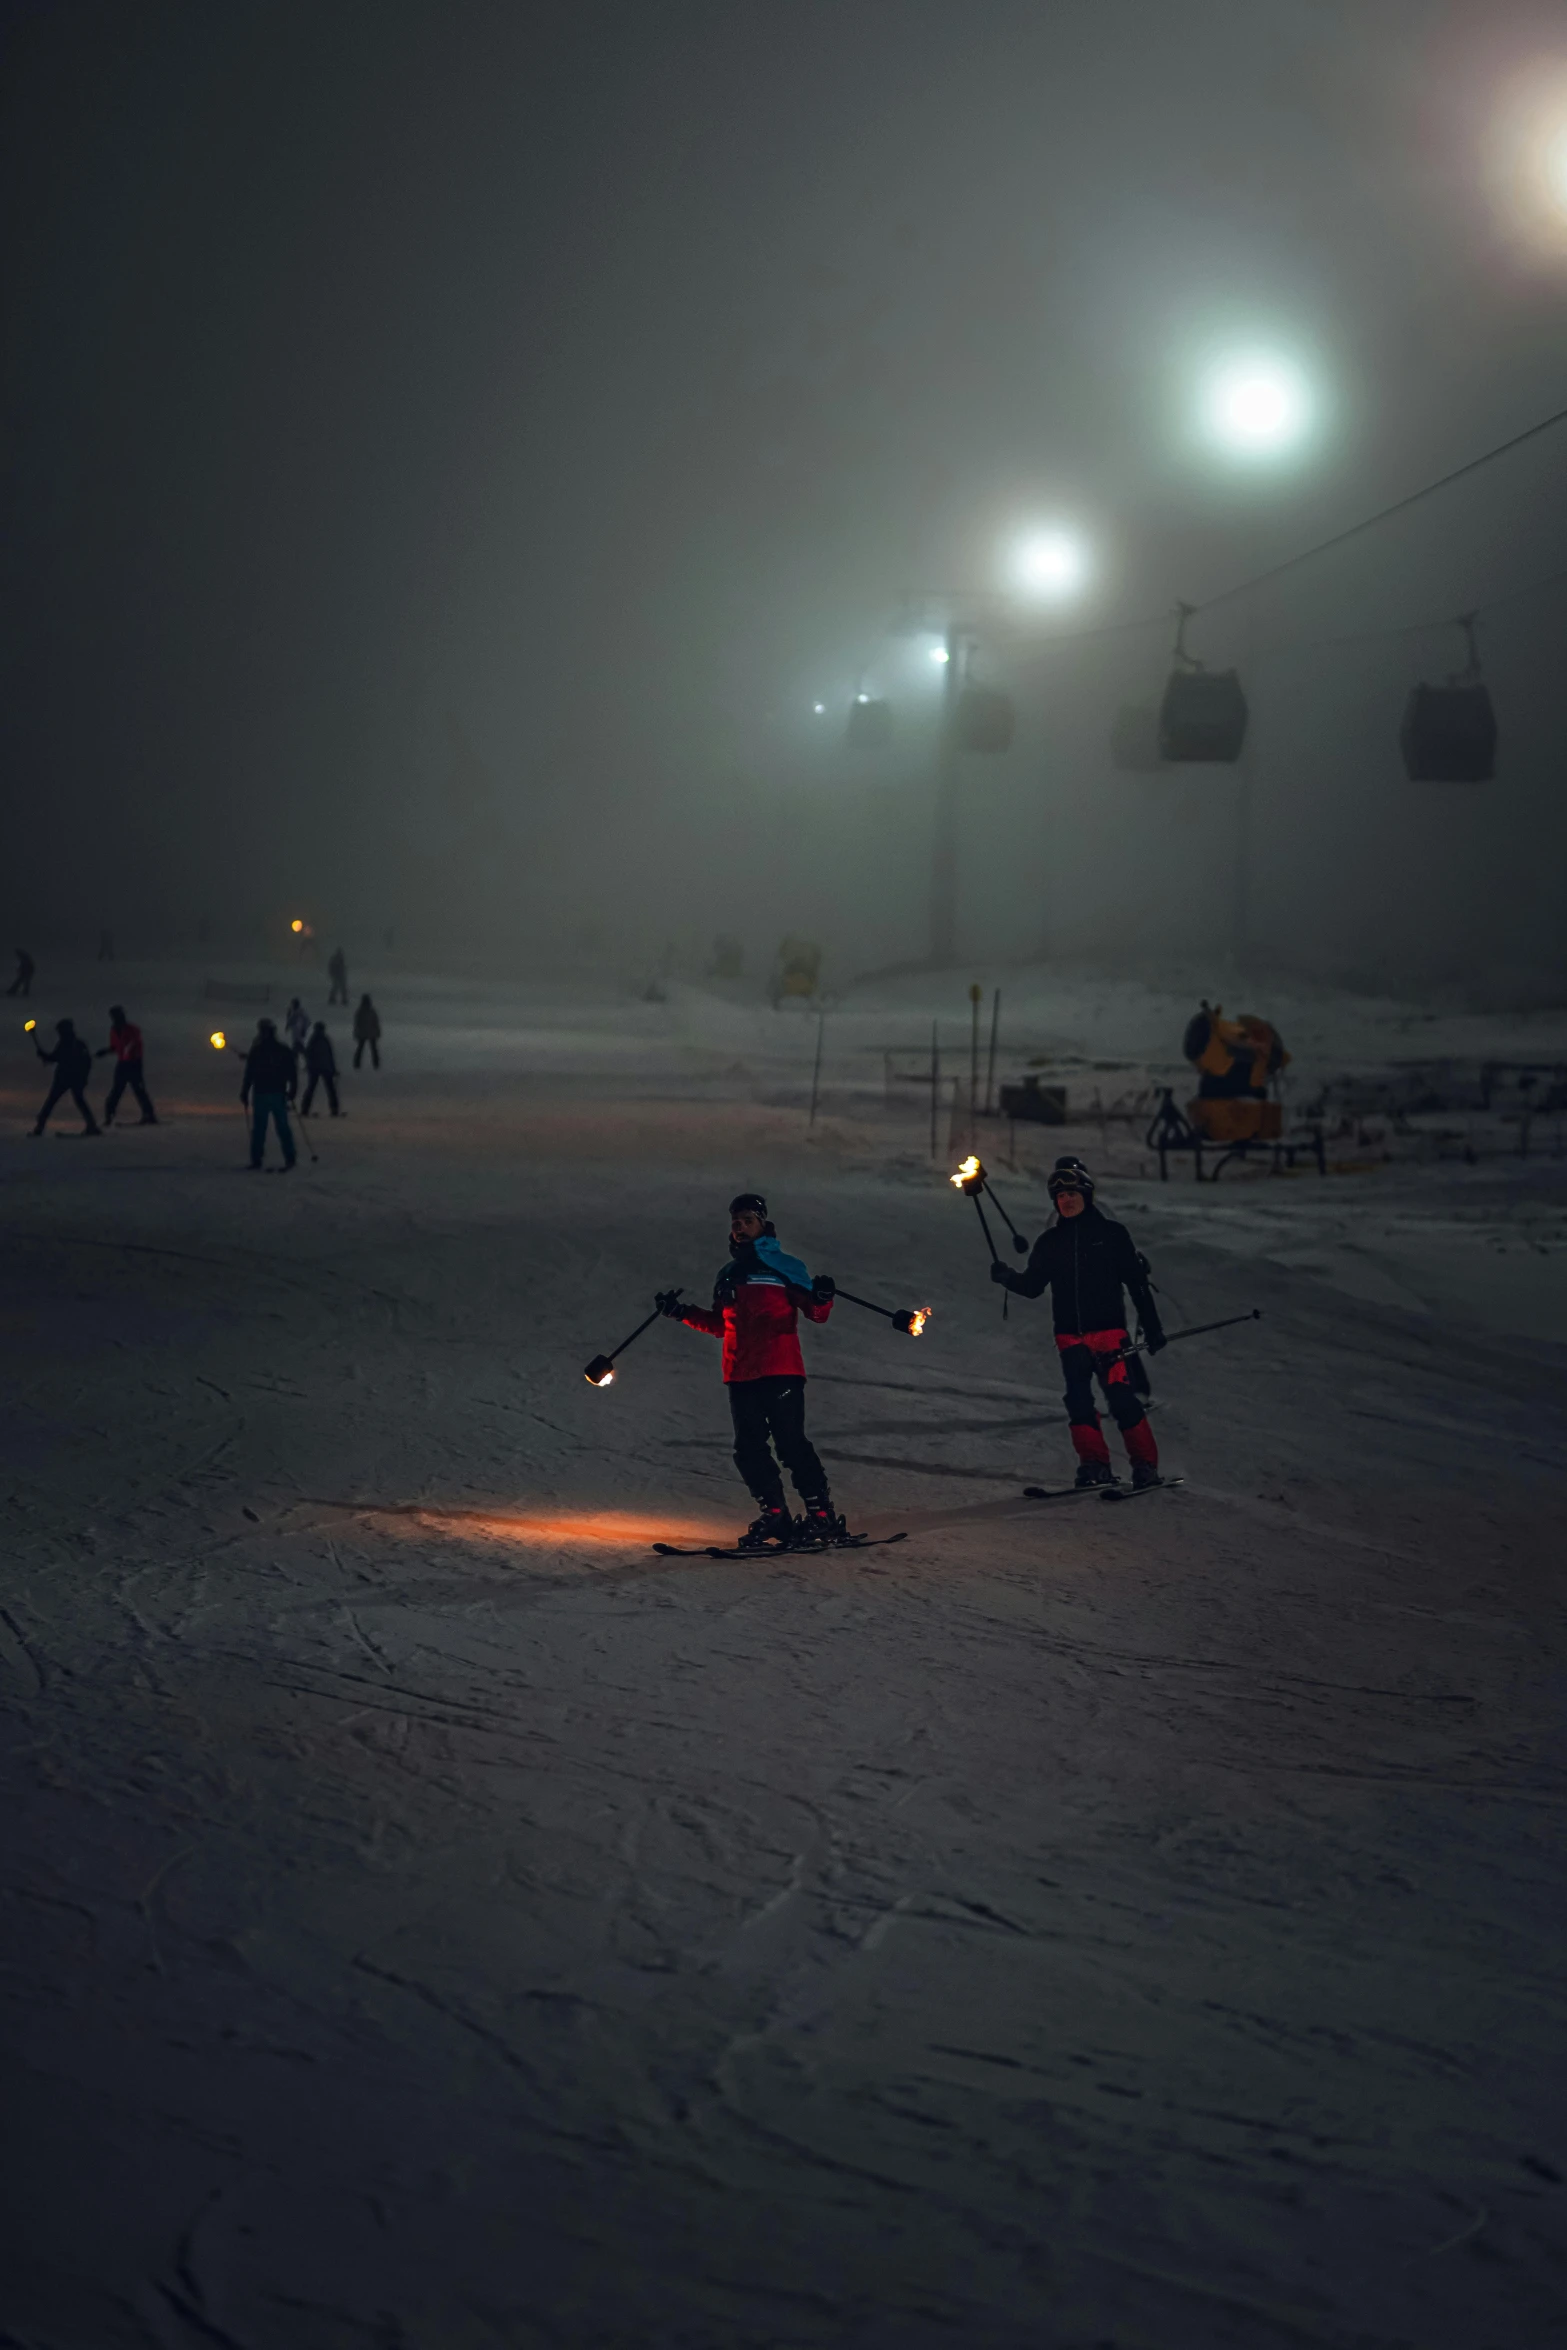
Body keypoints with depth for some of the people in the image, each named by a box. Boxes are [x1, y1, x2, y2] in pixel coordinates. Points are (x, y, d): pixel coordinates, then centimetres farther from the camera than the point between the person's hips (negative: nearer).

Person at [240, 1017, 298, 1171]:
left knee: (258, 1129, 1)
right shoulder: (284, 1051, 5)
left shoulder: (256, 1051, -6)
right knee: (283, 1127, 6)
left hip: (260, 1094, -3)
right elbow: (293, 1073, 7)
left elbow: (248, 1074, -7)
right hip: (279, 1094, 3)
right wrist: (291, 1091, 14)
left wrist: (244, 1093, 0)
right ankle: (289, 1158, 1)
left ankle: (256, 1160, 0)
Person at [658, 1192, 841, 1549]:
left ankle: (820, 1514, -6)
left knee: (791, 1443, -11)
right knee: (749, 1450, 1)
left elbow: (814, 1312, -3)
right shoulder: (728, 1276, 20)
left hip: (780, 1372, -6)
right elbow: (719, 1325, 27)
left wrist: (821, 1298, -25)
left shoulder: (782, 1266, 3)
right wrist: (681, 1313, 18)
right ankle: (774, 1515, 9)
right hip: (740, 1375, 6)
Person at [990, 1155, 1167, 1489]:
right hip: (1070, 1334, 3)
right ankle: (1094, 1464, -4)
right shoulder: (1049, 1242, 12)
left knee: (1121, 1396, -13)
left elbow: (1137, 1283, 6)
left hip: (1108, 1330, -3)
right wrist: (1007, 1278, -9)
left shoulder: (1111, 1234, 4)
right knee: (1078, 1399, -9)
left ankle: (1145, 1464, -5)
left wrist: (1152, 1327, 4)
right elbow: (1033, 1286, 12)